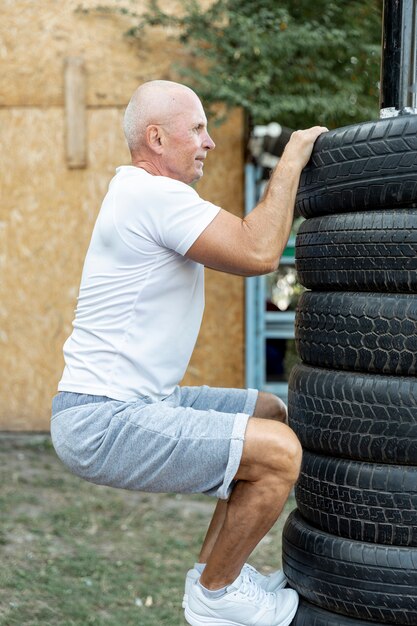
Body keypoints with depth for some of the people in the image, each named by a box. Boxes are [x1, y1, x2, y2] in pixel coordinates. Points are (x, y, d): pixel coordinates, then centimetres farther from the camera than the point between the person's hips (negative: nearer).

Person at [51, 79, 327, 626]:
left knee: (270, 413, 18)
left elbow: (242, 248, 20)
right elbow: (258, 254, -24)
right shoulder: (155, 195, -17)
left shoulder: (146, 193, 17)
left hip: (134, 403, 11)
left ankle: (215, 571, 23)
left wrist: (293, 170, 14)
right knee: (279, 452, -20)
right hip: (101, 422, -11)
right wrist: (291, 160, -11)